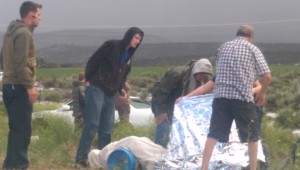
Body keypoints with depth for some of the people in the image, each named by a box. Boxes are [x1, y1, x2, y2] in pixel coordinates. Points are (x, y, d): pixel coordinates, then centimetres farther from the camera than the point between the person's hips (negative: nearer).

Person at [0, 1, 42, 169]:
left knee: (17, 128, 14)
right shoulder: (24, 33, -14)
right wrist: (30, 86, -20)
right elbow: (21, 63, -21)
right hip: (19, 87, -10)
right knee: (22, 129, -7)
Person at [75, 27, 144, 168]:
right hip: (96, 89, -7)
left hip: (110, 93, 8)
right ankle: (81, 158, -8)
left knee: (107, 127, 9)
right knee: (92, 124, -11)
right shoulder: (112, 45, -8)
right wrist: (88, 80, -11)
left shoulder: (130, 55, 15)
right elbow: (93, 61, -10)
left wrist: (121, 90, 8)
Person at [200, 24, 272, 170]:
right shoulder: (253, 49, 5)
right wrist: (261, 94, 13)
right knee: (252, 136, 12)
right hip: (243, 98, -3)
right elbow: (267, 76, -3)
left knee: (213, 134, 2)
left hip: (220, 96, 3)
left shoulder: (223, 47, 17)